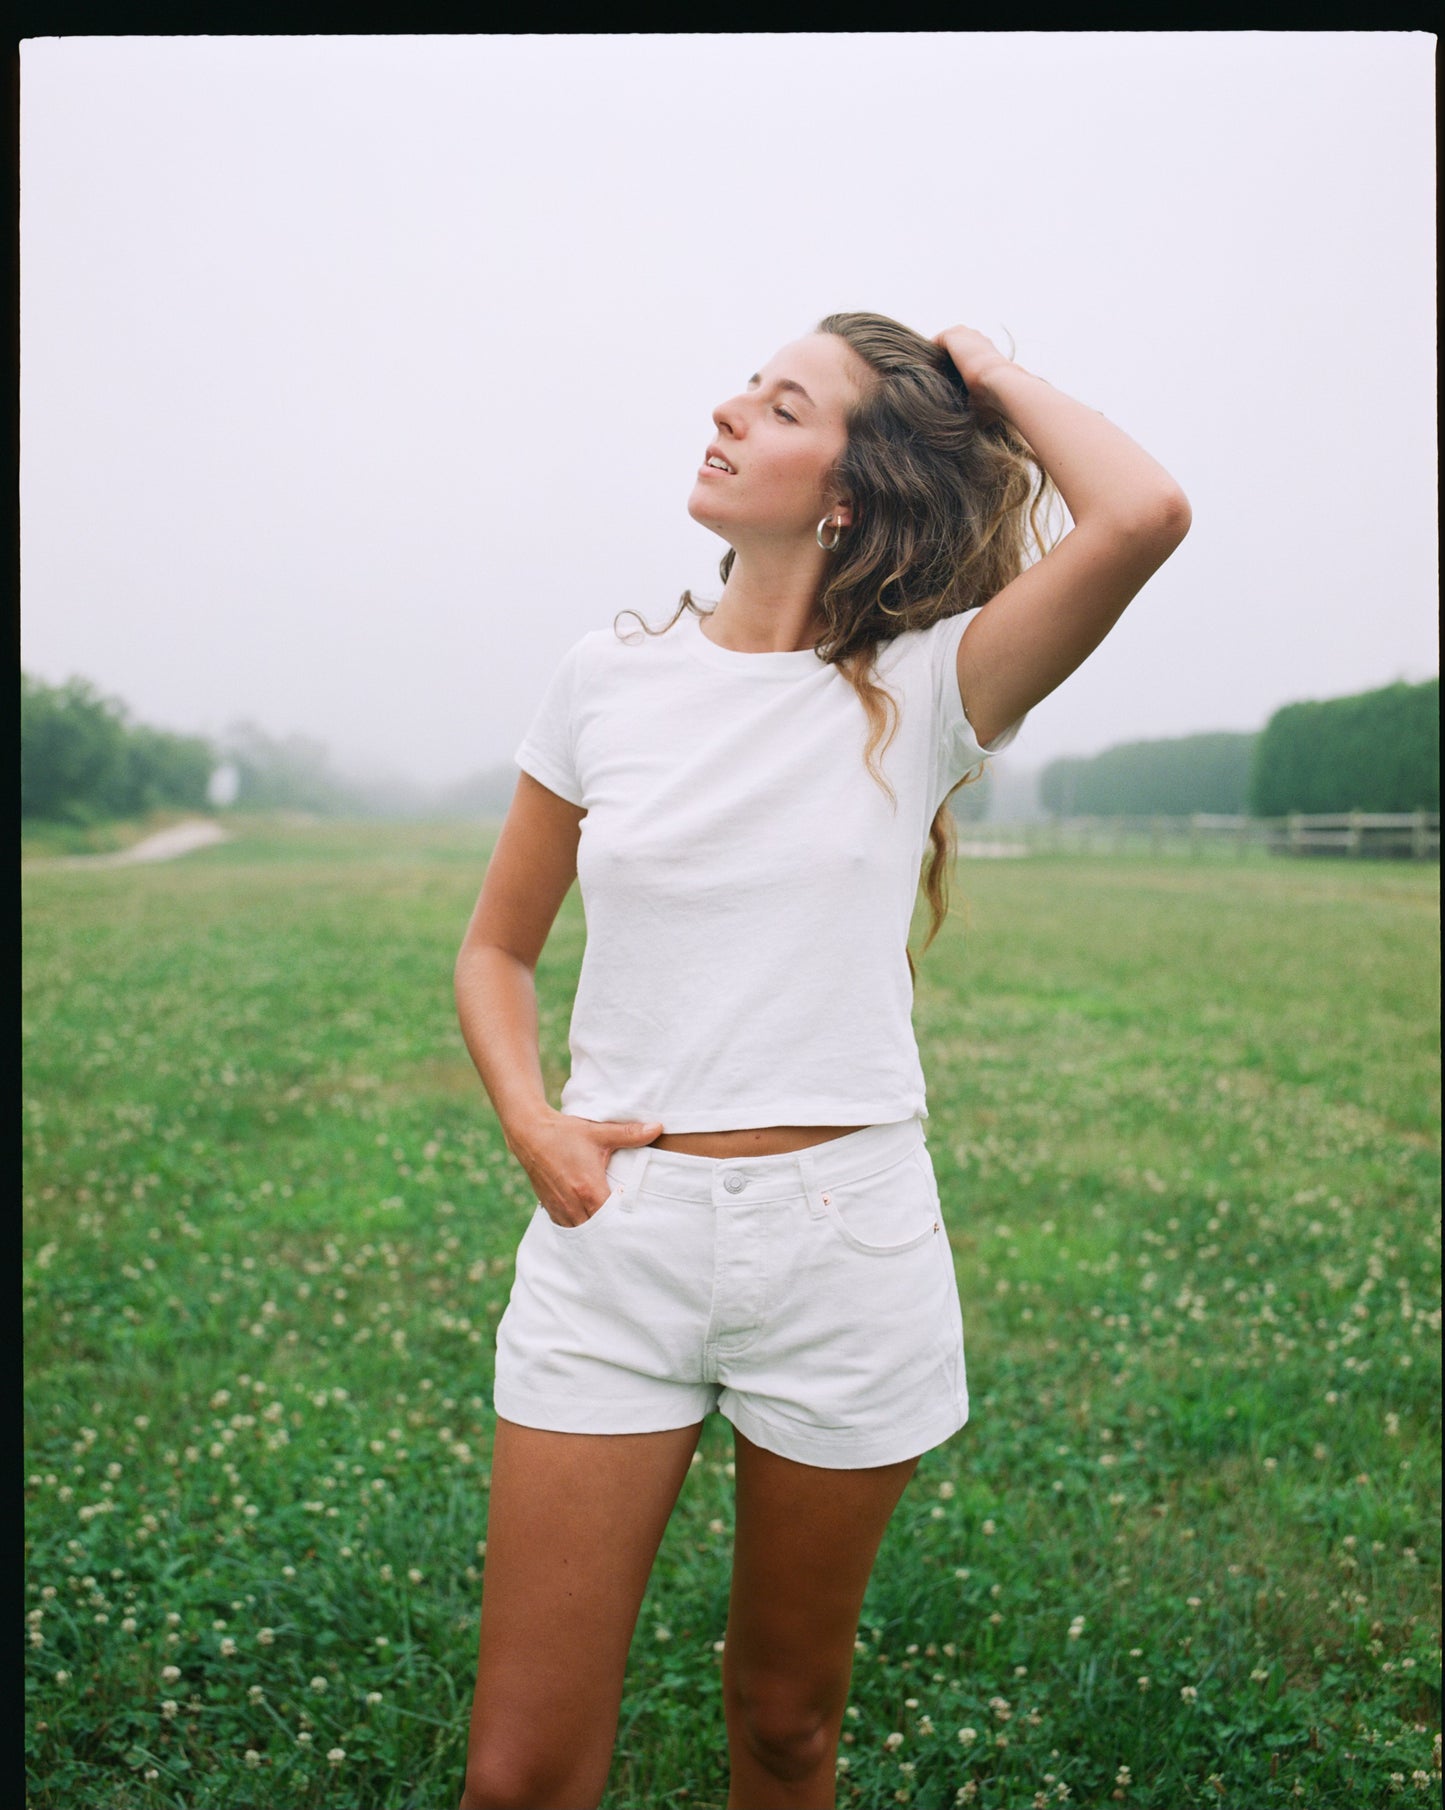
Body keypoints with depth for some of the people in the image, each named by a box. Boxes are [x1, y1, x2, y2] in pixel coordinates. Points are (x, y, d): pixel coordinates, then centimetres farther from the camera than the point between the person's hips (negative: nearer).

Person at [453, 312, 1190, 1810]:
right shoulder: (609, 677, 3)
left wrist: (991, 380, -4)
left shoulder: (920, 690, -4)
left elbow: (1142, 515, -22)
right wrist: (530, 1122, -6)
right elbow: (497, 950, 12)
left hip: (847, 1239, -1)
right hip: (614, 1236, 2)